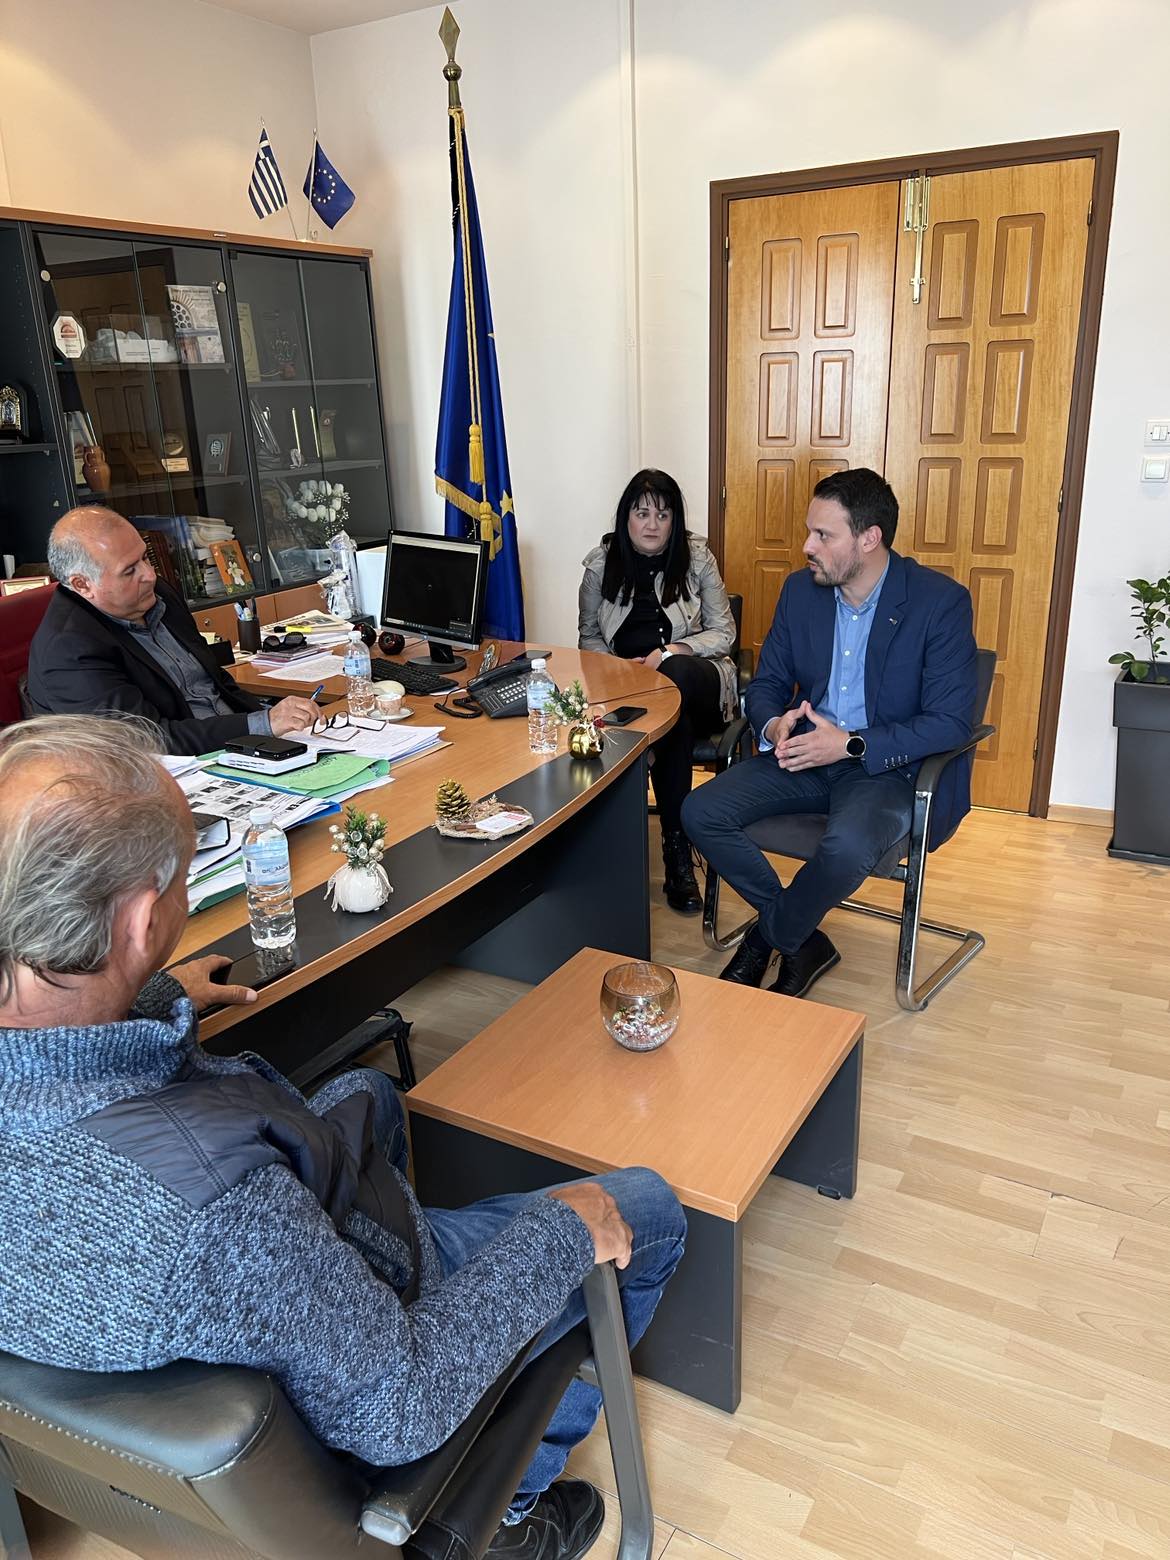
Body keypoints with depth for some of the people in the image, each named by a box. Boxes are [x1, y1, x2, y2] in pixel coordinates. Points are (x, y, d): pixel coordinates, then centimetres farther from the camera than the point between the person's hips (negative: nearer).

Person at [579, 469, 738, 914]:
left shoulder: (697, 558, 3)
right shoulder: (601, 563, 7)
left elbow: (724, 633, 4)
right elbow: (588, 636, 13)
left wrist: (675, 650, -15)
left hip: (693, 680, -1)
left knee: (673, 675, -38)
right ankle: (677, 848, -27)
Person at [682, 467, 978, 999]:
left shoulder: (941, 601, -12)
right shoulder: (801, 590, 3)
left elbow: (950, 722, -15)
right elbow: (766, 683, 11)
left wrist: (851, 745, -25)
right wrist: (774, 724, -14)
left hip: (886, 765, -5)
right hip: (804, 755, 5)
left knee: (848, 846, -36)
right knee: (700, 812, -16)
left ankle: (768, 936, -3)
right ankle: (800, 940, 0)